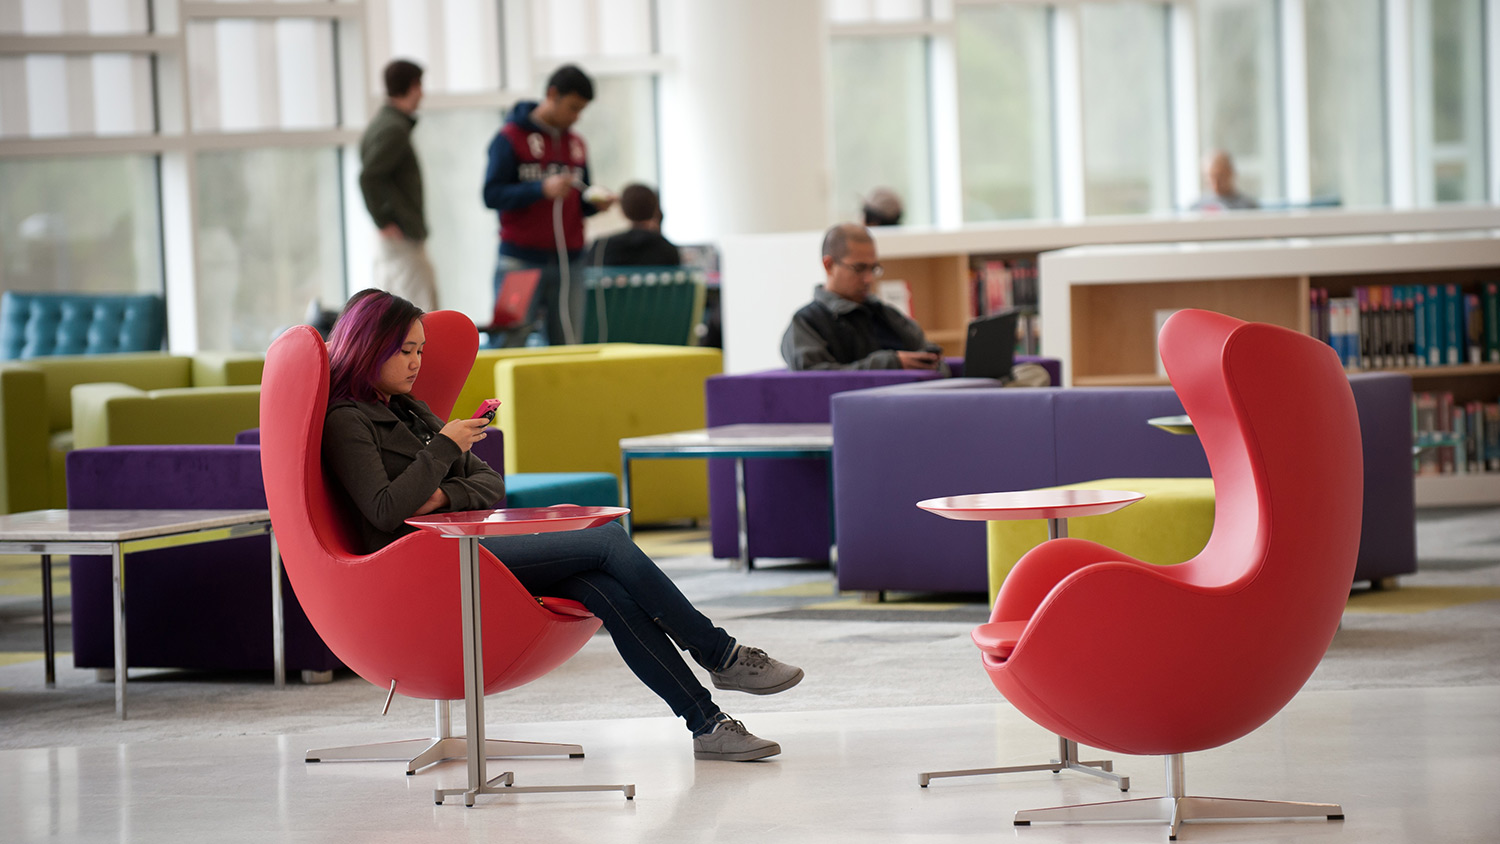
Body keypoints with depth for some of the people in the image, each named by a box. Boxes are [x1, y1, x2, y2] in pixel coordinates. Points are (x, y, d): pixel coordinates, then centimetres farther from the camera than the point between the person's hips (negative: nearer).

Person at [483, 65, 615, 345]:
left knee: (567, 342, -2)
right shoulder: (511, 138, -1)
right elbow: (492, 195, -9)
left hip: (568, 264, 5)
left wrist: (595, 203, 0)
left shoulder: (576, 144, 16)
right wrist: (542, 189, -21)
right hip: (521, 261, -5)